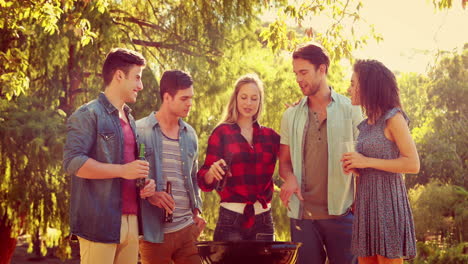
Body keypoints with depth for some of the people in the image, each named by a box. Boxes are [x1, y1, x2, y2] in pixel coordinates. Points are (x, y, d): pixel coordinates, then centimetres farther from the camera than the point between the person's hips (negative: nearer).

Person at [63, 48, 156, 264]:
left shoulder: (130, 120, 22)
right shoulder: (88, 114, -4)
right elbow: (72, 161, -15)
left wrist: (145, 182, 12)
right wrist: (122, 170, -18)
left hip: (130, 220, 8)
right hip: (100, 222, -7)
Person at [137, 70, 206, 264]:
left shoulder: (190, 134, 13)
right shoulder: (140, 130, -6)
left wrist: (196, 210, 11)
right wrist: (149, 193, -20)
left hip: (187, 228, 5)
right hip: (154, 231, -5)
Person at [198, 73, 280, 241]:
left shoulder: (269, 136, 12)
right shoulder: (222, 133, 2)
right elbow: (205, 182, -1)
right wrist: (212, 172, -25)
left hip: (263, 220, 3)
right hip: (231, 219, -3)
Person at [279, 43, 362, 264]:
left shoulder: (350, 109, 3)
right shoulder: (291, 115, 11)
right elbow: (284, 161, 14)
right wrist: (290, 177, -9)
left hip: (341, 212, -2)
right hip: (302, 212, 3)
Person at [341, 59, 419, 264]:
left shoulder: (393, 118, -6)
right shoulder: (366, 124, 16)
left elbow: (413, 164, -14)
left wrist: (366, 161, -15)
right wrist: (353, 166, 4)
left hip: (387, 201, -8)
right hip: (366, 201, 8)